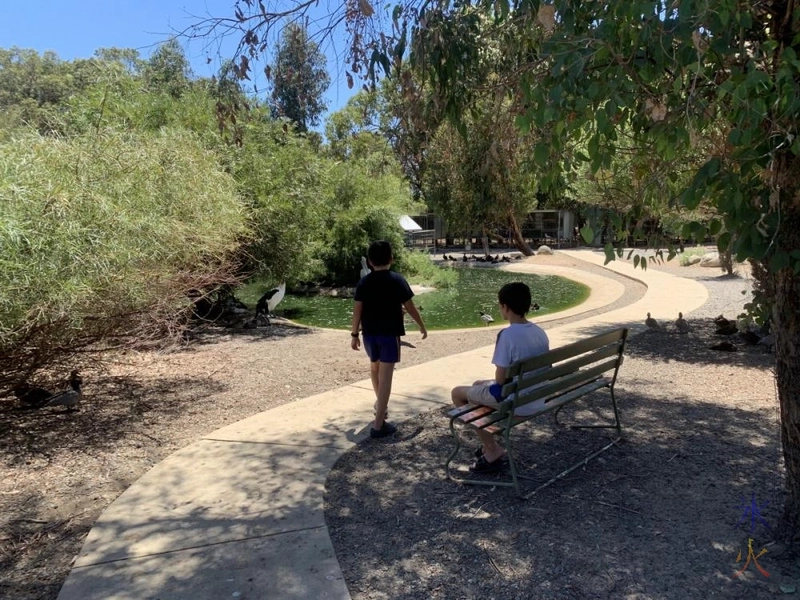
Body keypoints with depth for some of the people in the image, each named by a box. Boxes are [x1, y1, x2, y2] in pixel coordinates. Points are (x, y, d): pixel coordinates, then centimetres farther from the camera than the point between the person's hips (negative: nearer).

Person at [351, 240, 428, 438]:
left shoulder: (364, 282, 0)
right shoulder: (397, 280, -7)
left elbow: (357, 310, -2)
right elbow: (409, 306, -4)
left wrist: (354, 334, 7)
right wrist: (422, 325, 10)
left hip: (369, 333, 4)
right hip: (390, 333, -4)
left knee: (375, 367, 27)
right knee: (385, 376, -5)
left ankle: (380, 403, 48)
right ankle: (379, 424, -9)